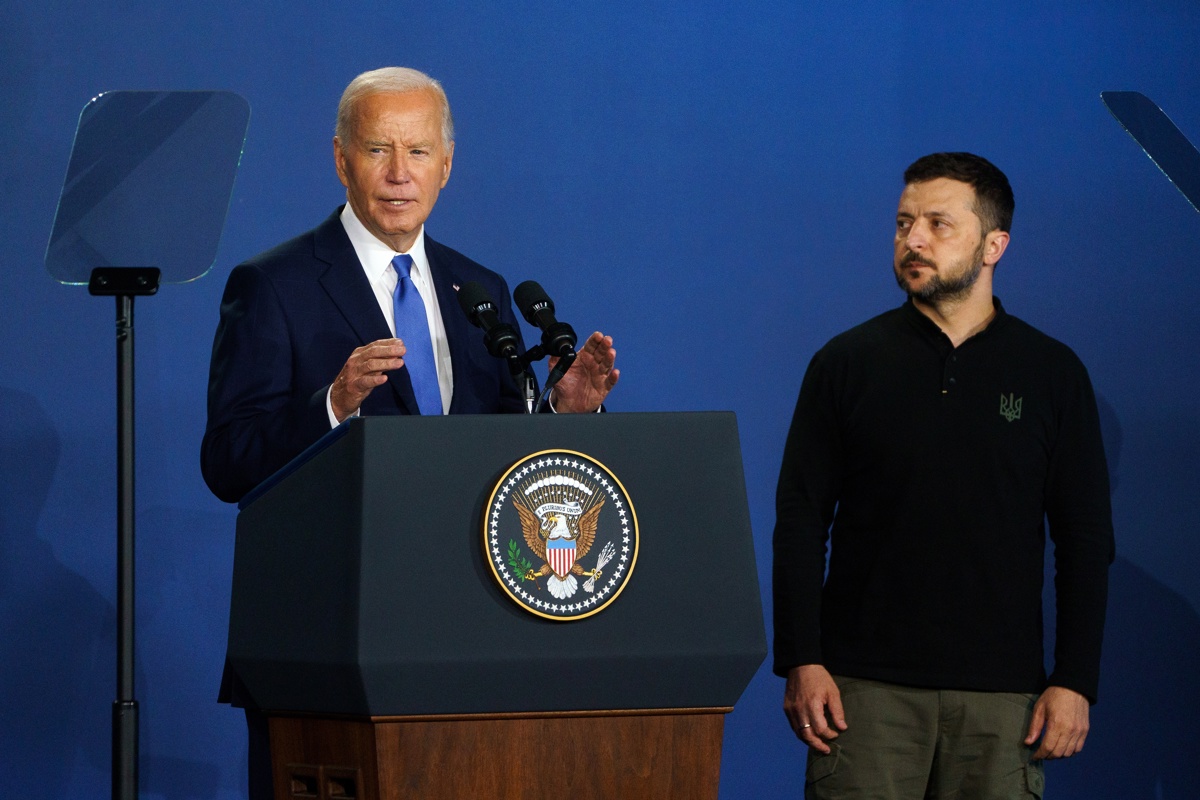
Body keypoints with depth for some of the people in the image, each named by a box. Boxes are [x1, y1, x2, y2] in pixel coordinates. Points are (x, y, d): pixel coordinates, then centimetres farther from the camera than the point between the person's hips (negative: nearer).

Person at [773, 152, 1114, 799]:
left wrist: (1075, 681, -1)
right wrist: (800, 662, -5)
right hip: (867, 688, 0)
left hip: (1000, 693, 0)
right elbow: (799, 524, 5)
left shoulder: (1051, 373, 7)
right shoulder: (846, 363, 6)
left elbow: (1086, 539, 7)